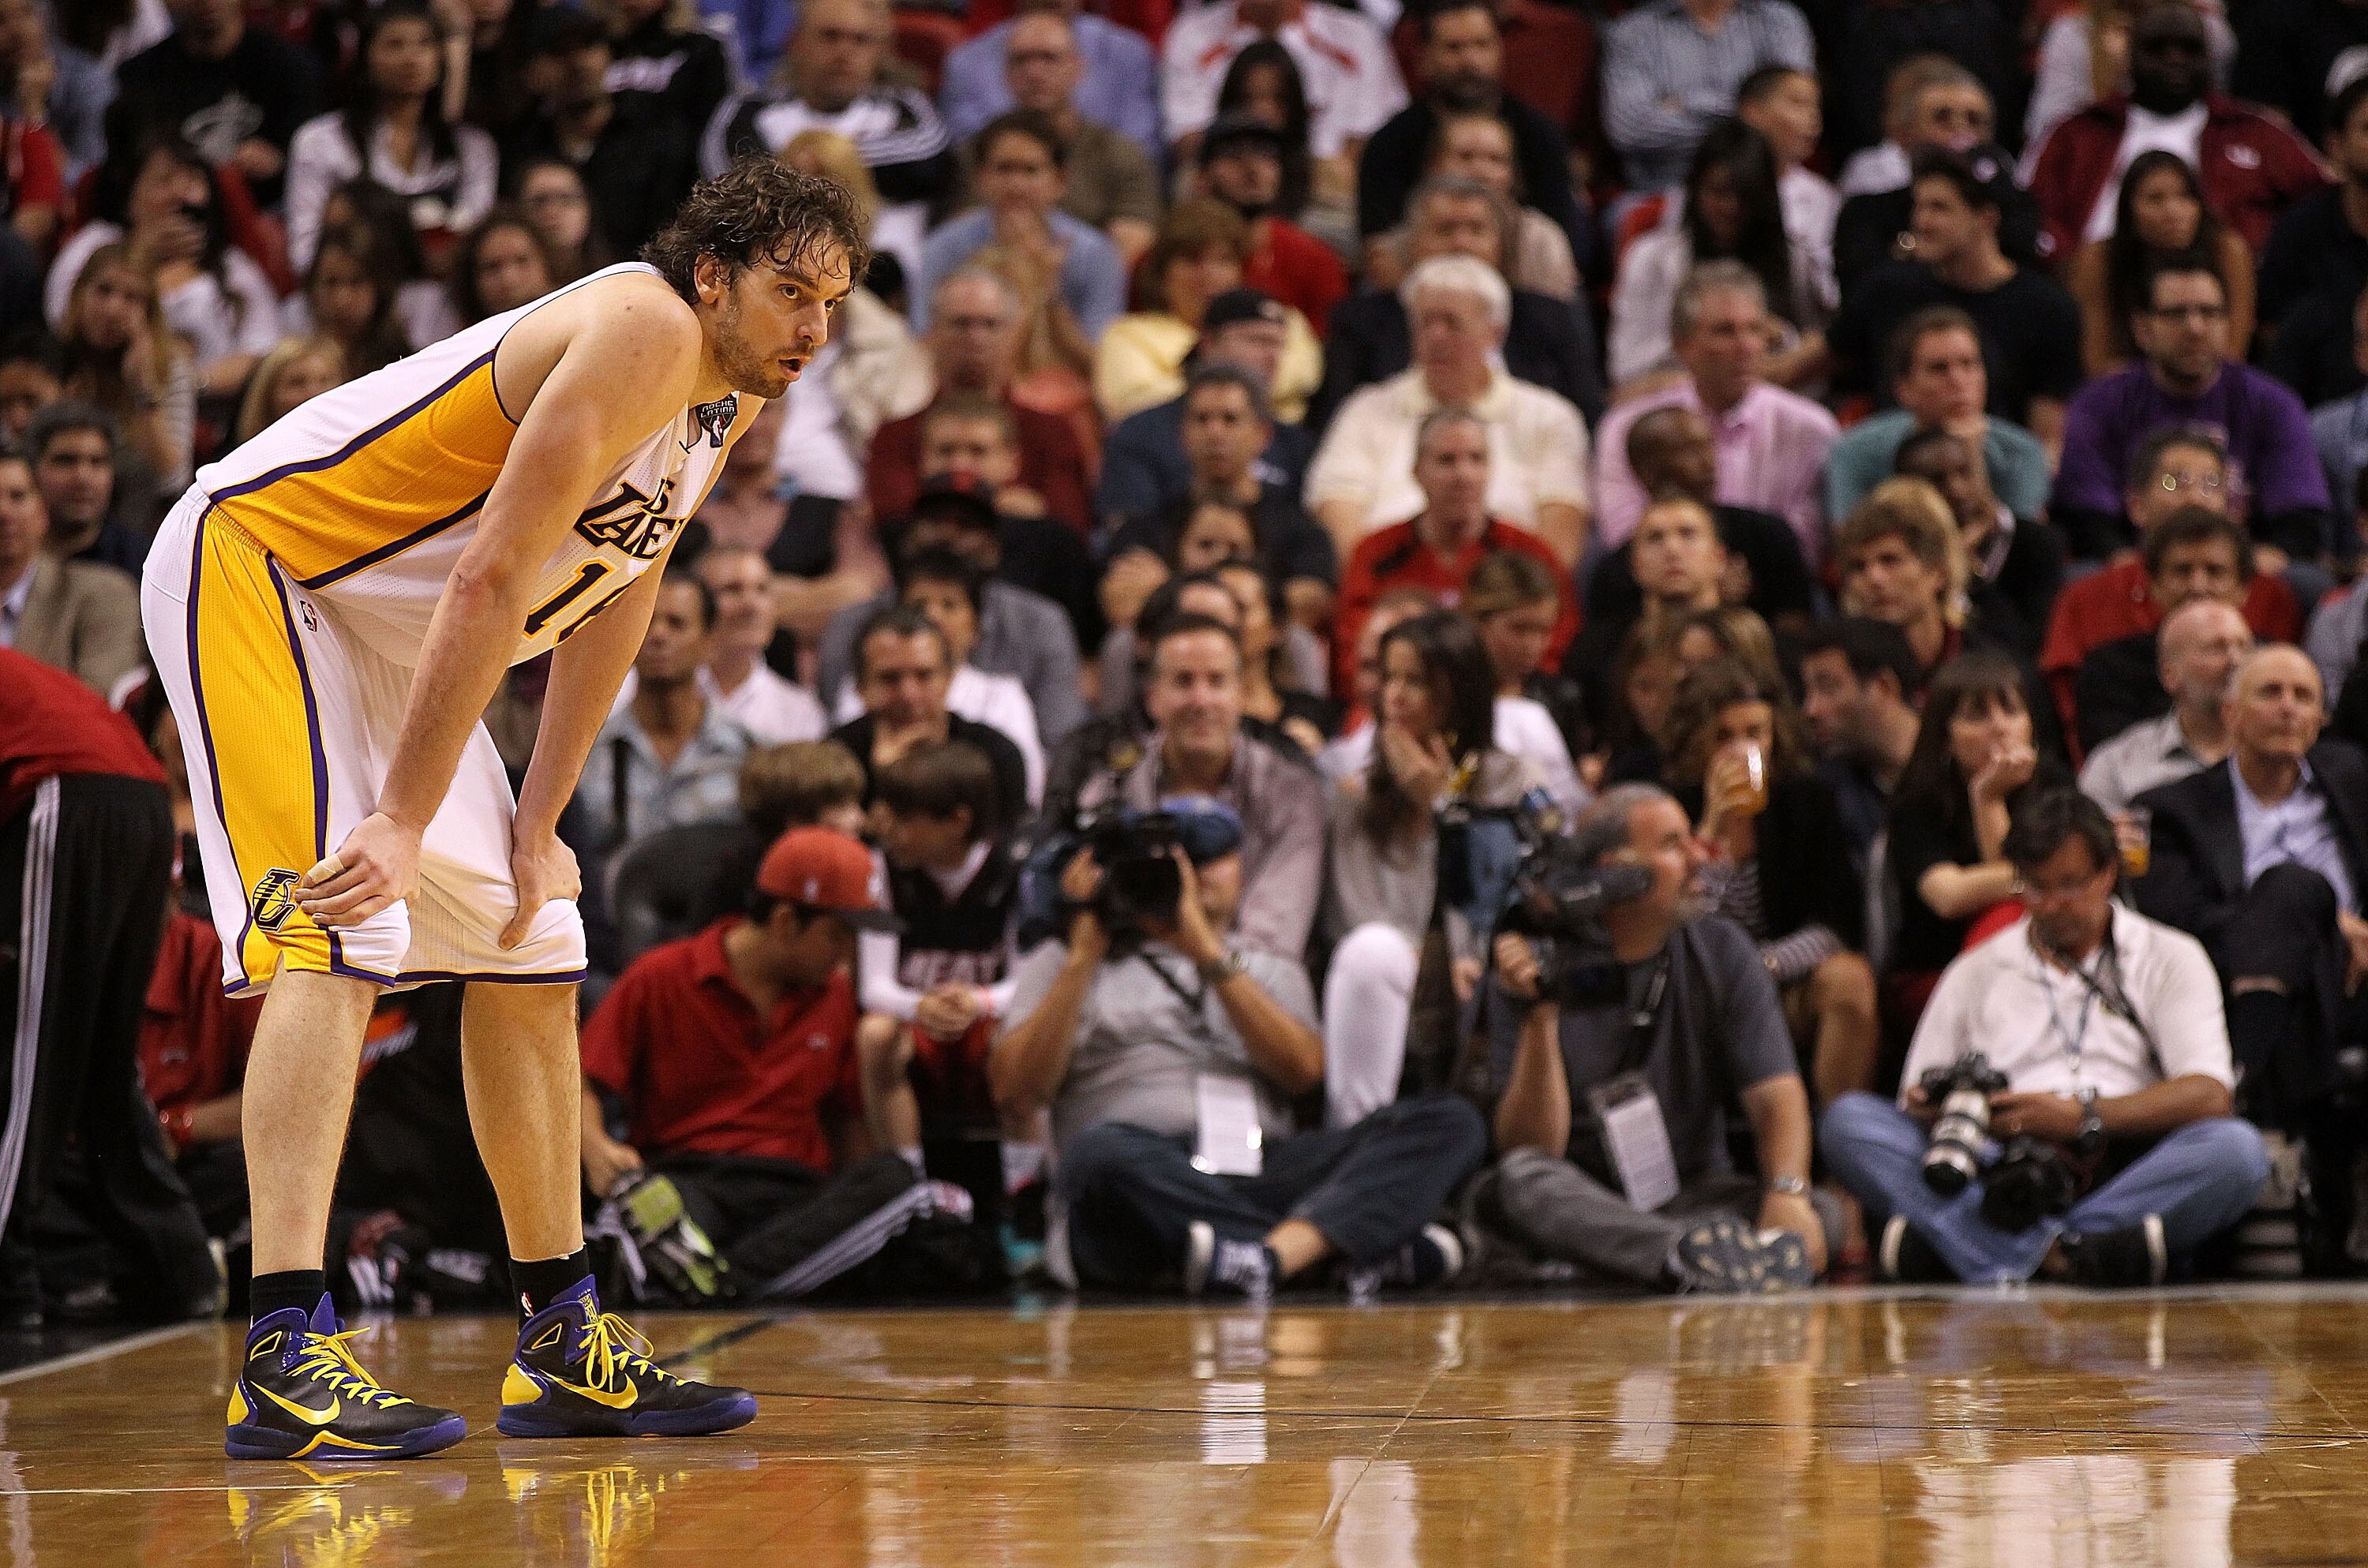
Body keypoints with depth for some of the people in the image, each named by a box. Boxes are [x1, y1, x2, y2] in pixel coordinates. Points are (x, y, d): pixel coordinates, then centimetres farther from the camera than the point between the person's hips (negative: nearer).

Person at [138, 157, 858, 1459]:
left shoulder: (726, 396, 5)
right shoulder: (643, 330, -25)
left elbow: (616, 593, 10)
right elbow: (490, 582, -29)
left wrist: (538, 823, 3)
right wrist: (405, 824, -29)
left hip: (386, 633, 10)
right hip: (250, 562, -10)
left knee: (531, 952, 10)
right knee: (342, 932, -23)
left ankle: (565, 1351, 17)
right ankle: (283, 1357, -29)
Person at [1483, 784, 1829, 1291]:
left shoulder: (1721, 952, 3)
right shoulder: (1529, 971, -6)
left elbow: (1776, 1094, -8)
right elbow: (1530, 1151, -12)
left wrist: (1788, 1194, -29)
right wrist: (1540, 1018, -25)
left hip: (1694, 1199, 3)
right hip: (1583, 1210, -3)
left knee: (1823, 1217, -25)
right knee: (1521, 1177, -37)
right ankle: (1691, 1255, -61)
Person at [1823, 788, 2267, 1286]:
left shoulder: (2170, 959, 17)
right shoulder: (1976, 972, 24)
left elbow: (2210, 1096, 1)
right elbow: (1917, 1106, 19)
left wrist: (2080, 1116, -11)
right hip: (1997, 1179, 1)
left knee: (2237, 1148, -32)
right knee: (1847, 1119, -23)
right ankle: (2056, 1255, -46)